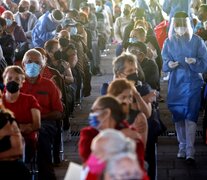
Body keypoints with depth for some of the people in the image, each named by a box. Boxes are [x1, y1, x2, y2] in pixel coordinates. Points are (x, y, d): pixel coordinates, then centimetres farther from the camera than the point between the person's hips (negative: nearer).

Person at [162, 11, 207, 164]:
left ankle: (190, 152, -13)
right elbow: (163, 64, 7)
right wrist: (169, 64, -15)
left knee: (190, 117, -11)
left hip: (192, 84, -3)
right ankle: (182, 146, 22)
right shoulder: (169, 42, 4)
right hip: (176, 83, 3)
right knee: (178, 117, 7)